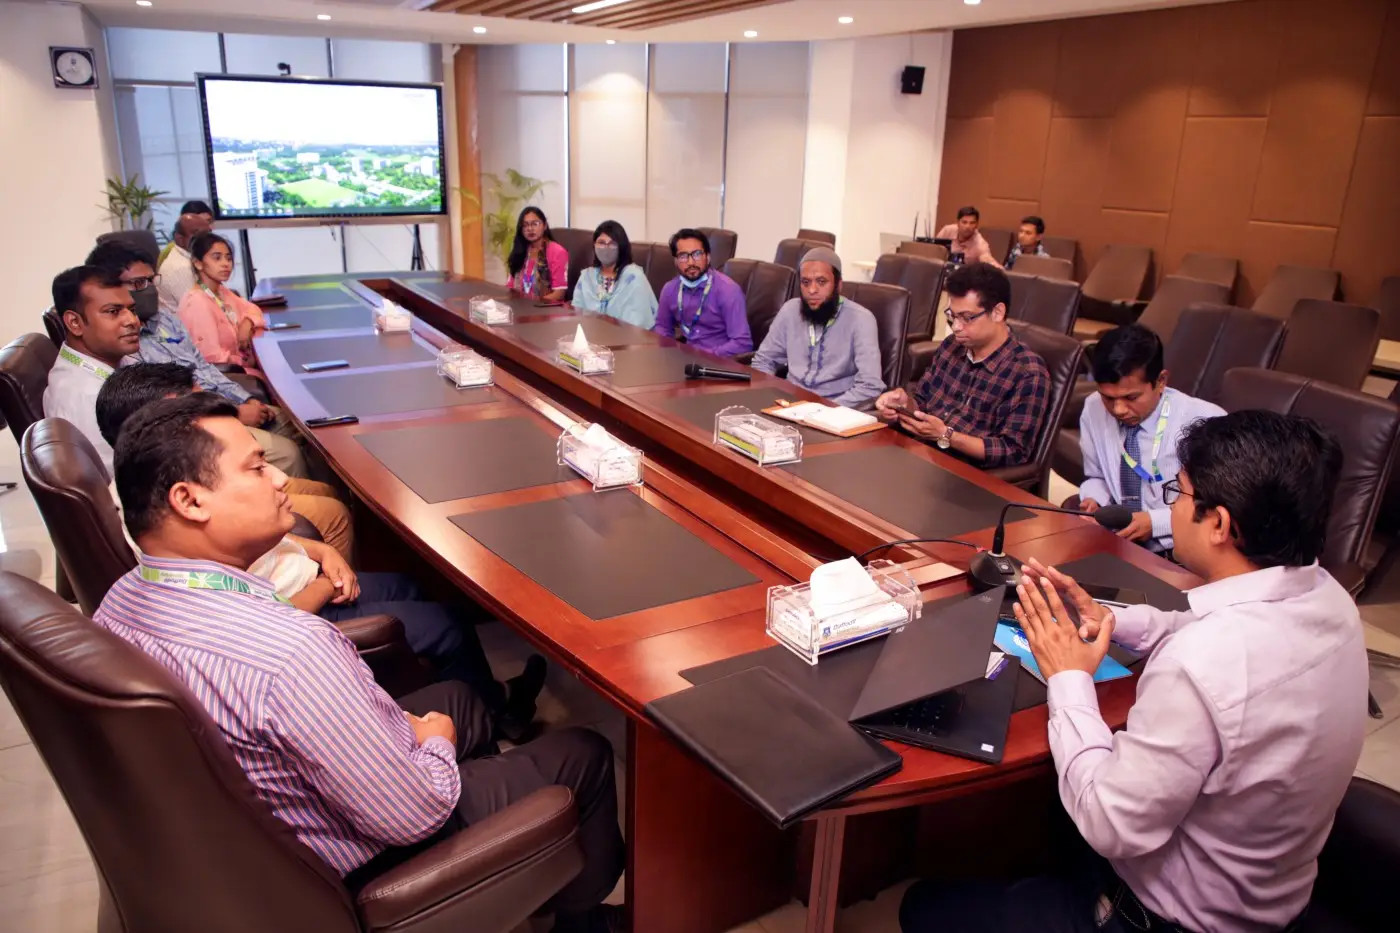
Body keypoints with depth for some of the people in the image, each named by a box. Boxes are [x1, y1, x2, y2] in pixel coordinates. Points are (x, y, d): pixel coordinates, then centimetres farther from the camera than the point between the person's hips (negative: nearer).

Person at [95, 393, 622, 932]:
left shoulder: (119, 602, -12)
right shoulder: (290, 651, -40)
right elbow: (412, 817, -30)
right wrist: (435, 743, -9)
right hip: (366, 862, -8)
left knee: (457, 697, 28)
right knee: (585, 755, 8)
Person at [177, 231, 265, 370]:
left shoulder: (221, 291, 7)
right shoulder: (198, 302, -19)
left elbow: (252, 309, 19)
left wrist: (247, 323, -2)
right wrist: (245, 361, -11)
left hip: (236, 366, 8)